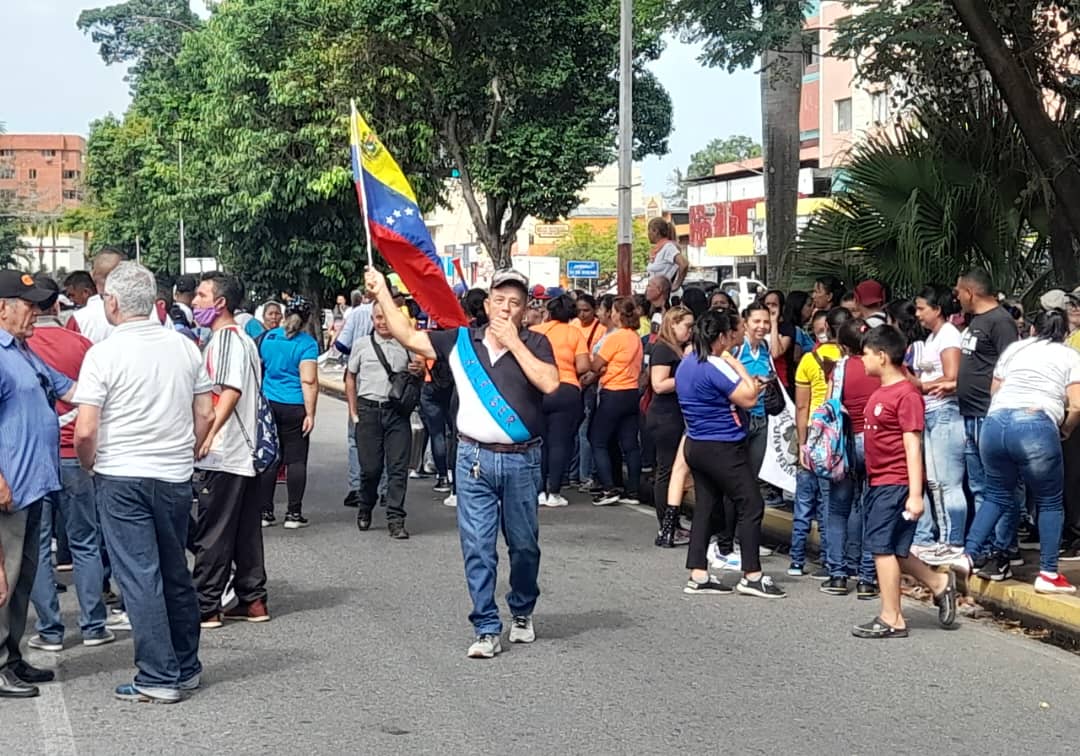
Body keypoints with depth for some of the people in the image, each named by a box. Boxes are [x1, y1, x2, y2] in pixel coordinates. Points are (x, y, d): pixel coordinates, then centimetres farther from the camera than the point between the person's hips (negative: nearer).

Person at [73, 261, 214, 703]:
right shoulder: (185, 348, 2)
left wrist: (90, 465, 4)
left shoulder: (104, 354, -12)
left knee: (139, 576, 0)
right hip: (175, 477, 5)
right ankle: (187, 668, 25)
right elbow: (205, 414, 7)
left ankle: (159, 678, 1)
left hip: (121, 478, -5)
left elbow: (85, 431, -14)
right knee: (175, 572, 16)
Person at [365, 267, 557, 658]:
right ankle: (487, 630, 5)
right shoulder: (461, 340, 5)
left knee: (524, 544, 13)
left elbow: (549, 383, -18)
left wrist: (513, 342, -14)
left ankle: (522, 612, 35)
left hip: (521, 460, -1)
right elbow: (408, 337, 8)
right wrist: (382, 293, 4)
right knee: (477, 547, -1)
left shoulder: (534, 344, -1)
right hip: (474, 460, 1)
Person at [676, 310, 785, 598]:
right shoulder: (715, 367, -19)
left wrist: (749, 387, 12)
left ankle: (698, 576, 10)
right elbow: (748, 399, -17)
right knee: (751, 506, -1)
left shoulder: (686, 365, 10)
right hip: (723, 448, -9)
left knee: (705, 507, 11)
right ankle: (752, 576, 0)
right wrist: (737, 365, -7)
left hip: (697, 445, 9)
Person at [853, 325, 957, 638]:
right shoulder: (880, 392, 13)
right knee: (890, 549, 14)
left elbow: (913, 445, -18)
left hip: (895, 484, -9)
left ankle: (891, 619, 2)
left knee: (882, 546, -6)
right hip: (879, 483, 9)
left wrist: (915, 494, -21)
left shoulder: (906, 394, -15)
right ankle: (939, 583, 28)